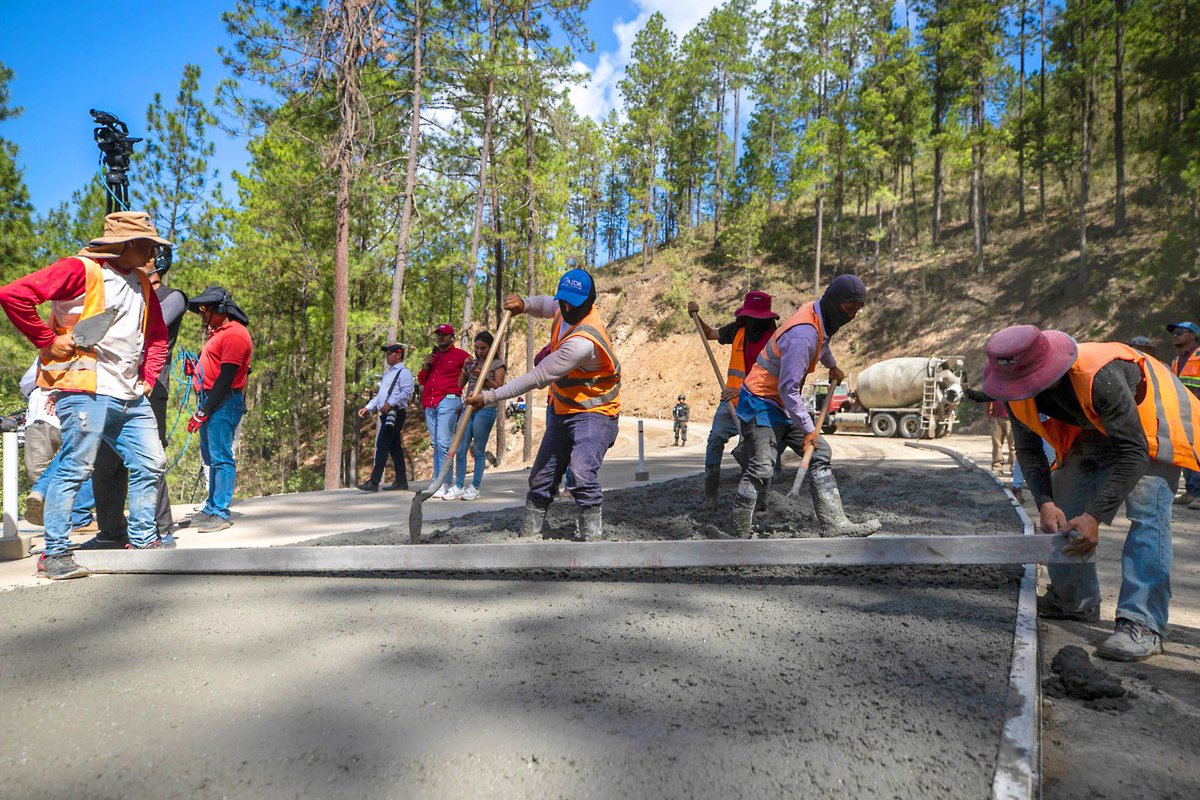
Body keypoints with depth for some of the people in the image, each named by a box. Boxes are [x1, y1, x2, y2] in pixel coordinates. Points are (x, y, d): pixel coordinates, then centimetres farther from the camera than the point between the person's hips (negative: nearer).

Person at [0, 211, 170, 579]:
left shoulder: (142, 284, 18)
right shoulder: (81, 269, -6)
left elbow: (158, 336, 27)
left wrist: (148, 377, 15)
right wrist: (48, 341, -12)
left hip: (132, 397, 8)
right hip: (85, 390, -8)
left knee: (151, 463, 6)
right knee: (76, 467, -7)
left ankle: (142, 541, 19)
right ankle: (54, 553, 6)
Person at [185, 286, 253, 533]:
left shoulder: (234, 334, -13)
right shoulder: (218, 332, 20)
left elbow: (226, 378, -19)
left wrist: (203, 412, -19)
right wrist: (195, 371, 5)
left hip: (224, 402, -10)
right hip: (210, 400, 10)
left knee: (220, 457, -9)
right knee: (211, 457, 14)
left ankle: (221, 513, -6)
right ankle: (211, 507, 22)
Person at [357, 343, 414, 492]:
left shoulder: (404, 372, -6)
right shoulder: (388, 372, 24)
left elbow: (407, 392, -19)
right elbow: (380, 394, 27)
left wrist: (390, 404, -24)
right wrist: (368, 407, 17)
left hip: (395, 413, -9)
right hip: (386, 414, 9)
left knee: (382, 445, -12)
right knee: (394, 447, 9)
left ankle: (374, 482, -13)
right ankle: (401, 481, 13)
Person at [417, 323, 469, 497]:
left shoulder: (460, 355, 3)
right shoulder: (432, 356, 22)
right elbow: (421, 381, 25)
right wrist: (425, 367, 5)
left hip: (448, 401, -6)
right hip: (429, 404, 7)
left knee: (443, 443, -13)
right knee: (435, 445, 8)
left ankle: (444, 484, -12)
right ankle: (436, 482, 12)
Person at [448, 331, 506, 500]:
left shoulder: (497, 365, 3)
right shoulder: (472, 363, 18)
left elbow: (499, 388, -6)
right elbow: (460, 385, 15)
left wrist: (484, 377, -16)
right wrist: (465, 368, 3)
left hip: (485, 409, -5)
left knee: (479, 450, -1)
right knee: (460, 449, 1)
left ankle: (475, 488, 6)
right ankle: (458, 487, 7)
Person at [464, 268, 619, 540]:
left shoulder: (583, 342, -32)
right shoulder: (566, 310, -5)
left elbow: (537, 378, -31)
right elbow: (545, 304, 22)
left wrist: (489, 397, -26)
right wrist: (524, 304, -3)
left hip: (593, 413, -8)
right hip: (562, 411, 9)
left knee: (582, 474, -29)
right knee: (541, 478, 10)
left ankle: (593, 537, -18)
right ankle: (529, 533, 22)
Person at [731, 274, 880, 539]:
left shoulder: (817, 311, 4)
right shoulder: (804, 335, -27)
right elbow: (788, 388, -25)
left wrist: (832, 366, 47)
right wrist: (808, 428, -18)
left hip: (785, 406, 10)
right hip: (761, 402, -10)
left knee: (820, 453, 4)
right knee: (760, 468, -12)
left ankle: (834, 523, 4)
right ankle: (742, 534, 1)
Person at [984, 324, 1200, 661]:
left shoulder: (1100, 376, -42)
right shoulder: (1016, 392, -23)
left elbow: (1134, 451, -37)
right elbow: (1028, 450, -9)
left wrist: (1096, 516, -40)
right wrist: (1045, 503, -24)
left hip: (1149, 421, -6)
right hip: (1095, 428, 6)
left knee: (1147, 513, -22)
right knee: (1064, 510, 4)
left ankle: (1142, 624, -20)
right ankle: (1074, 602, 21)